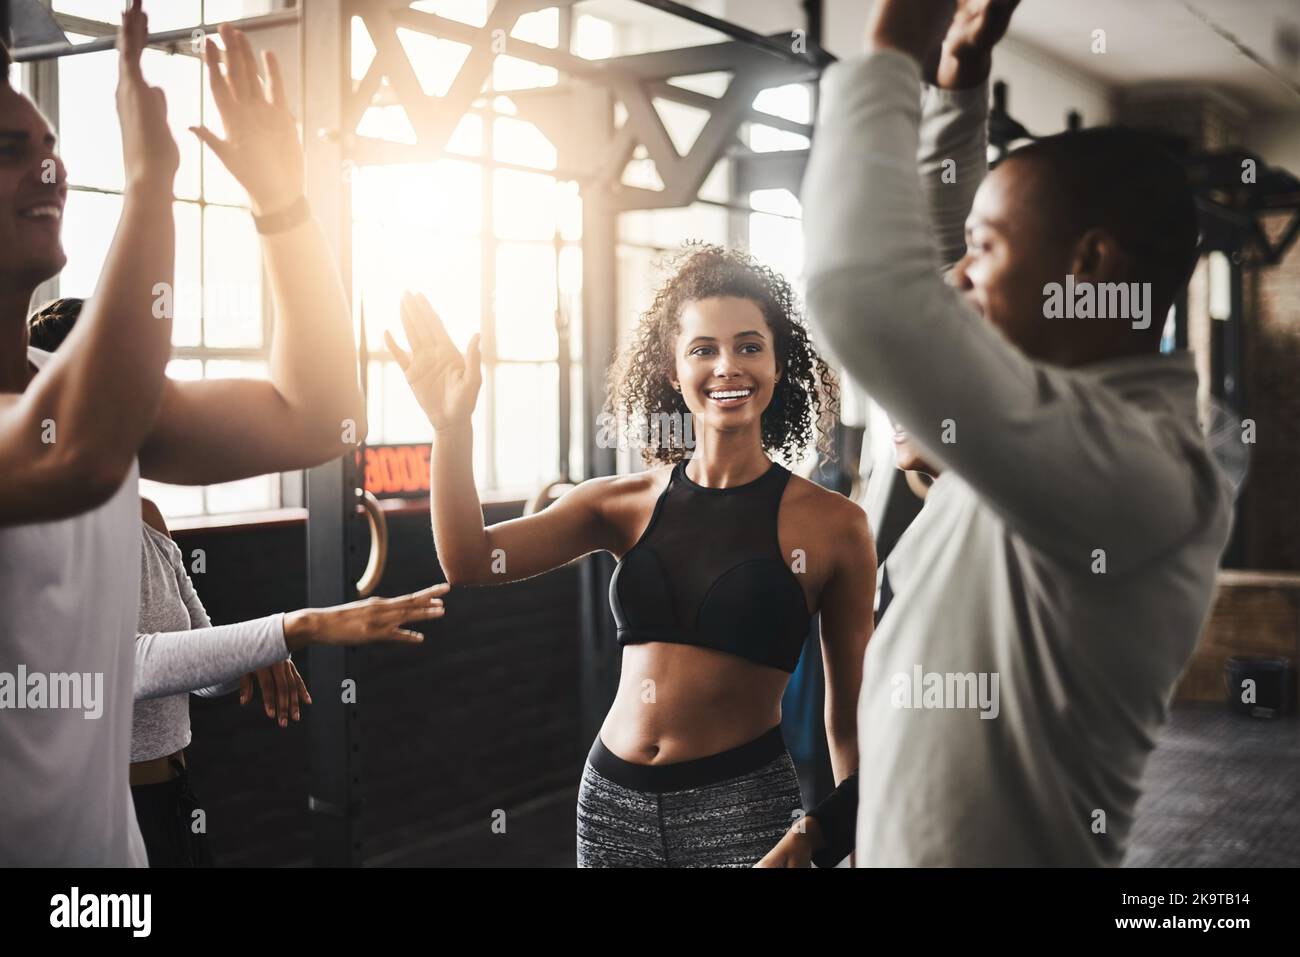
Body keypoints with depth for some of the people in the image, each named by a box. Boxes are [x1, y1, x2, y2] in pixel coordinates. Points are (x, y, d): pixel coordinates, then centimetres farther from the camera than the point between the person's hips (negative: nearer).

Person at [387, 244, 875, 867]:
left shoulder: (832, 525, -6)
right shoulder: (624, 505, 2)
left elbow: (849, 727, -2)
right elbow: (471, 563, -9)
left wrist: (814, 837, -11)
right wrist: (451, 426, -18)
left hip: (742, 808, -3)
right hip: (612, 797, 4)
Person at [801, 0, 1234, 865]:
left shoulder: (1127, 459, -27)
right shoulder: (1090, 406, 2)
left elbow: (868, 287, -39)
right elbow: (931, 240, 17)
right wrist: (956, 80, 4)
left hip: (994, 845, -9)